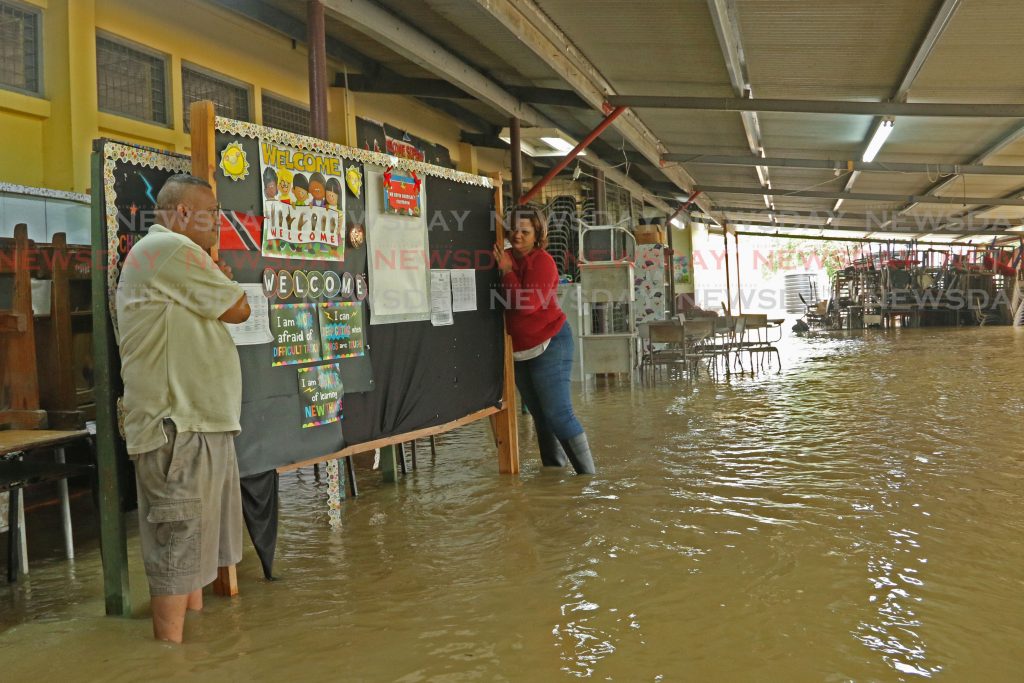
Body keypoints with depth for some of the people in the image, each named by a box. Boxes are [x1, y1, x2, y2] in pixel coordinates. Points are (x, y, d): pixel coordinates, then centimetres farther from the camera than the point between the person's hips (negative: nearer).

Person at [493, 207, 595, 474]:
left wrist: (507, 271, -18)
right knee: (540, 415, 15)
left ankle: (587, 474, -3)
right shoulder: (506, 257, 6)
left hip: (549, 345, -8)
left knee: (558, 414, -10)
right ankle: (553, 469, 27)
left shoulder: (542, 261, -15)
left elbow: (526, 303, -25)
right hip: (519, 348, 8)